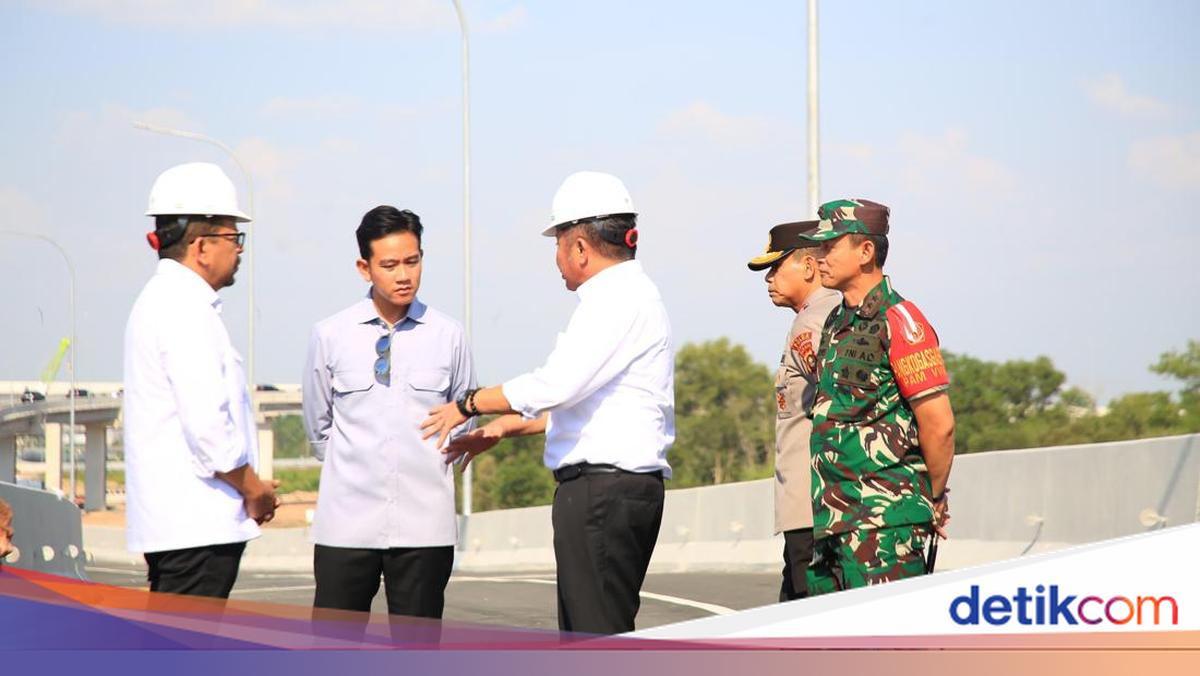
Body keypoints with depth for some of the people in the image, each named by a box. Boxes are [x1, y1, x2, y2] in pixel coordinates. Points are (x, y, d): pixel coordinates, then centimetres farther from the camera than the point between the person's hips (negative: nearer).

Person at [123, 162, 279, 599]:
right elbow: (207, 424, -21)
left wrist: (249, 485, 16)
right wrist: (252, 488, -7)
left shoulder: (160, 302, 19)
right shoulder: (186, 310, -13)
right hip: (195, 526, -10)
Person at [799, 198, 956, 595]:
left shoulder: (898, 320, -12)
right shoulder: (835, 323, 17)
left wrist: (934, 499, -3)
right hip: (833, 517, 9)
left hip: (886, 518, -9)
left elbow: (939, 424, -14)